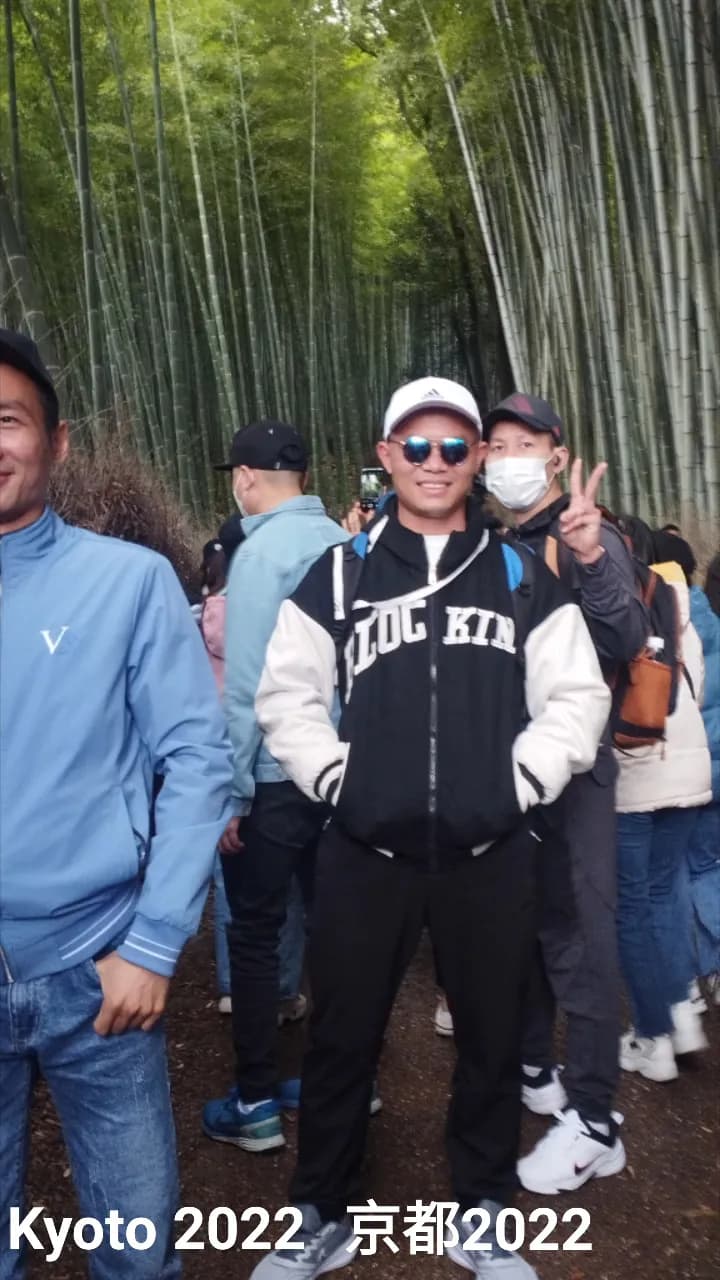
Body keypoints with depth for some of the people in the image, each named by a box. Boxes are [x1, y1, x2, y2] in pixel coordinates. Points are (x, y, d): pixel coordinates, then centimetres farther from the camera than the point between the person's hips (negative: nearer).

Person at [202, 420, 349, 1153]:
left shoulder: (263, 550, -14)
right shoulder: (342, 542, 5)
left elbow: (247, 681, -17)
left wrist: (232, 790, -11)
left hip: (277, 776, -7)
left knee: (254, 935, 5)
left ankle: (255, 1104, 15)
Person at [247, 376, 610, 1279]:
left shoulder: (522, 576, 6)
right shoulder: (338, 575, 4)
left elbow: (576, 697, 5)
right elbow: (286, 695, 4)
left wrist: (521, 781, -5)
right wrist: (334, 777, -5)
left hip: (492, 855, 1)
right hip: (364, 852, 0)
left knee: (492, 1037, 14)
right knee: (342, 1038, 10)